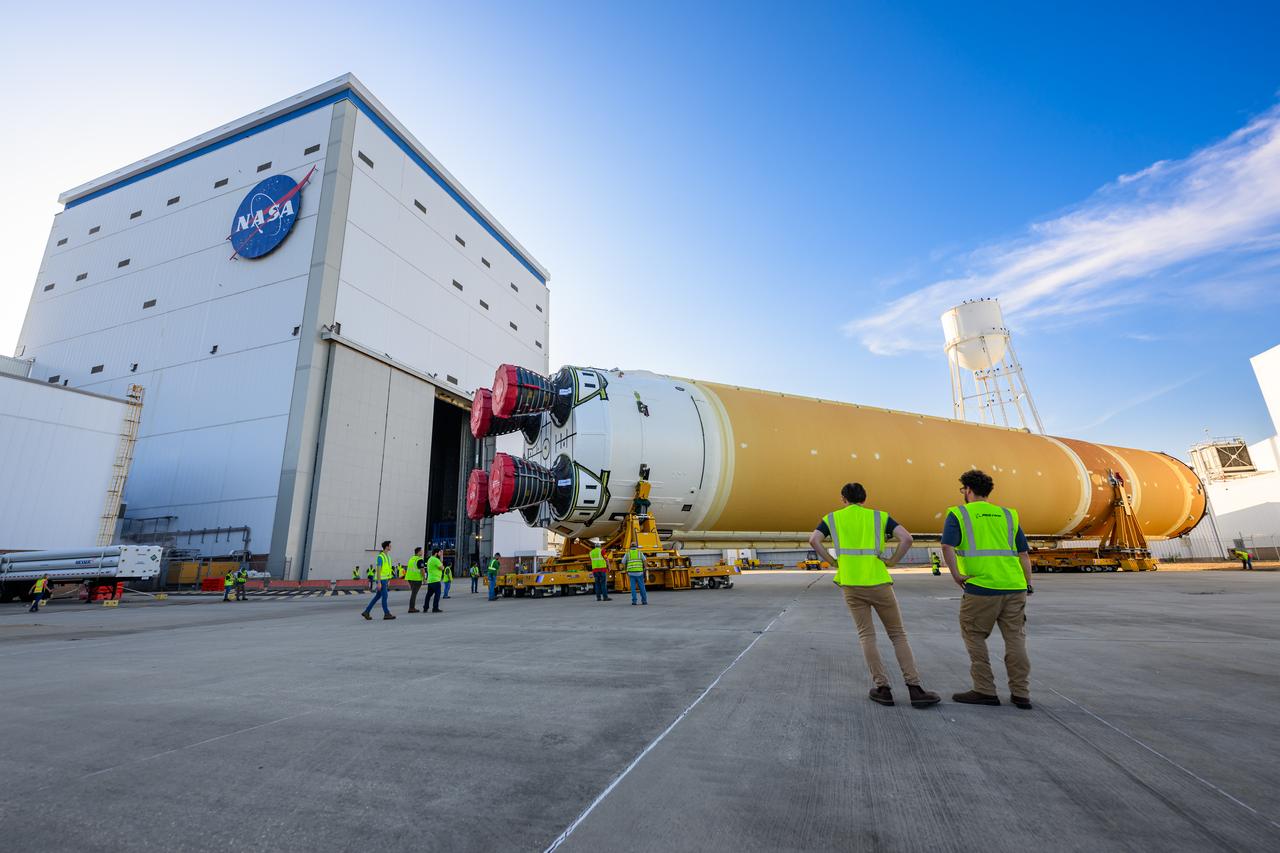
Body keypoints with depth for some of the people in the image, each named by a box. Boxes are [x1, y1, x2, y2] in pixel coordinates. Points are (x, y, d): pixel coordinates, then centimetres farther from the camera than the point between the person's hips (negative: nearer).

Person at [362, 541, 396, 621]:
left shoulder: (388, 556, 13)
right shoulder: (380, 557, -16)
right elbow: (378, 570, -19)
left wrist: (389, 580, 20)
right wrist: (379, 583, -21)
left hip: (385, 579, 9)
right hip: (381, 579, -9)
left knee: (378, 596, 11)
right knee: (384, 596, -5)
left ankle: (366, 612, 18)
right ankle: (386, 614, 1)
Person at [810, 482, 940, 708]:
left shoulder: (833, 518, 9)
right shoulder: (880, 516, 9)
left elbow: (814, 540, -7)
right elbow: (906, 538, -4)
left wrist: (833, 561, 2)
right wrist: (891, 562, 4)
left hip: (851, 584, 0)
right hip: (878, 581, 0)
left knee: (866, 636, 9)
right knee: (898, 634, 11)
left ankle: (883, 688, 10)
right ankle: (915, 688, 9)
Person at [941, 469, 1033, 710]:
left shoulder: (958, 514, 0)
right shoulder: (1008, 515, 15)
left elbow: (947, 547, -15)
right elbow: (1024, 553, 13)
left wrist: (956, 575, -8)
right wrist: (1028, 585, 18)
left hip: (981, 588, -5)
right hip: (1015, 587, 5)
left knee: (974, 636, 8)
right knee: (1015, 638, 13)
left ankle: (985, 691, 11)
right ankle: (1021, 693, 18)